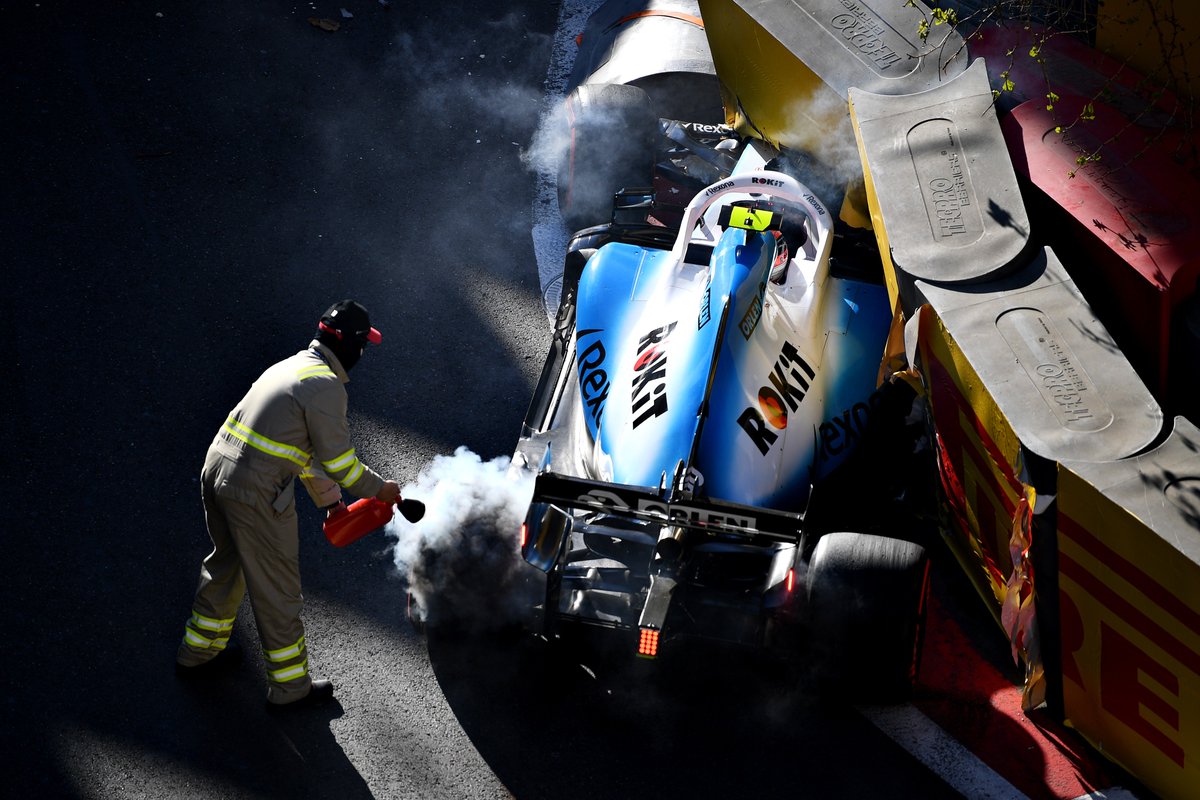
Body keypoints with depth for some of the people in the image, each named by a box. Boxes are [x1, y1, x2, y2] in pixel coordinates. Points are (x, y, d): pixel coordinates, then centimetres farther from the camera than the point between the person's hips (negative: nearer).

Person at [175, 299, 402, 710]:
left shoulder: (293, 366, 15)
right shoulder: (325, 386, -15)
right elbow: (339, 460, -12)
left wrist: (330, 500, 29)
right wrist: (379, 489, 5)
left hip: (217, 472, 9)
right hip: (256, 495, -9)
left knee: (227, 562, 29)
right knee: (276, 588, 5)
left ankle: (199, 649, 45)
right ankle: (290, 686, 18)